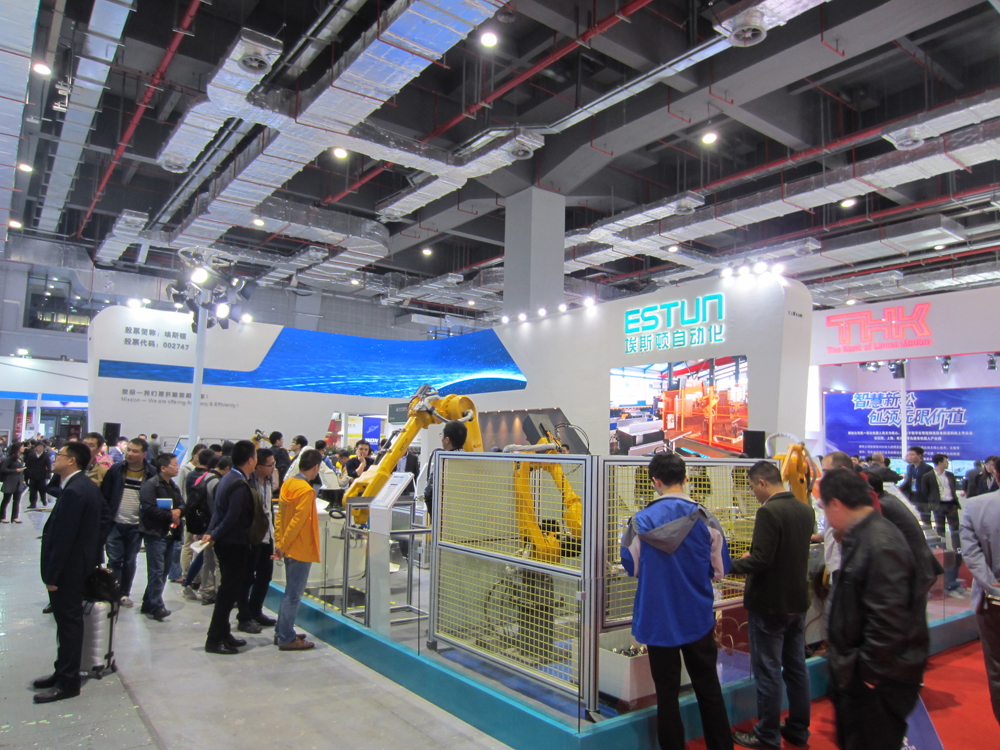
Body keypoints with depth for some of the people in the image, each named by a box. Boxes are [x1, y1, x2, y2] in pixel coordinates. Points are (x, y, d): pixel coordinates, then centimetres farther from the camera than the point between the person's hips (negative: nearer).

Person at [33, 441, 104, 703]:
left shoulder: (73, 492, -23)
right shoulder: (89, 487, 9)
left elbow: (64, 537, -23)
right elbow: (93, 527, 14)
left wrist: (52, 575, -18)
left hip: (68, 567, -10)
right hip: (82, 562, 10)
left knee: (68, 622, 1)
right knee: (68, 620, 18)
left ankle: (67, 682, 12)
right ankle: (64, 672, 30)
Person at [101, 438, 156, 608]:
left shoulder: (152, 474, -6)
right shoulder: (115, 470, -2)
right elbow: (104, 495, 3)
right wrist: (106, 518, -4)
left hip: (136, 527, 0)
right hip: (114, 524, 0)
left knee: (130, 562, 11)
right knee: (114, 560, 2)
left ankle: (125, 593, 25)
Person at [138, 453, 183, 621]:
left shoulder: (173, 487, 18)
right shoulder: (150, 485, -10)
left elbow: (182, 505, 19)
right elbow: (149, 508, -20)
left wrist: (179, 511, -4)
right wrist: (170, 515, -13)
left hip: (170, 533, 9)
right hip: (155, 534, -9)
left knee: (163, 571, 12)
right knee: (157, 571, -9)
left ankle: (148, 604, 24)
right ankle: (157, 607, -4)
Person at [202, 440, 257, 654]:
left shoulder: (227, 479, 10)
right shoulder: (239, 485, -22)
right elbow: (232, 518, -23)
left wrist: (212, 534, 12)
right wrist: (214, 536, -12)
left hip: (226, 543, 10)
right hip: (234, 544, -10)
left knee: (229, 589, 17)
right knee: (229, 591, -1)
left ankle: (222, 634, 27)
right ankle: (215, 639, 7)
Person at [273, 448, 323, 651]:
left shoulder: (288, 484, 7)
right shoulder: (306, 490, -20)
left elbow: (280, 515, 11)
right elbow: (298, 521, -22)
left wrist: (279, 542, 13)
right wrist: (283, 545, -15)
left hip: (290, 548, 9)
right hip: (300, 549, -9)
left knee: (290, 592, 19)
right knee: (293, 594, 0)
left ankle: (281, 632, 27)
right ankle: (286, 639, 8)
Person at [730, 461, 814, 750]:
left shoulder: (768, 512, -23)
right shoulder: (805, 510, 4)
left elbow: (761, 559, -26)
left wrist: (732, 566, -10)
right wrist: (751, 558, 15)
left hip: (769, 604, -8)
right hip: (798, 601, 8)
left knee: (767, 671, 4)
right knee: (796, 666, 18)